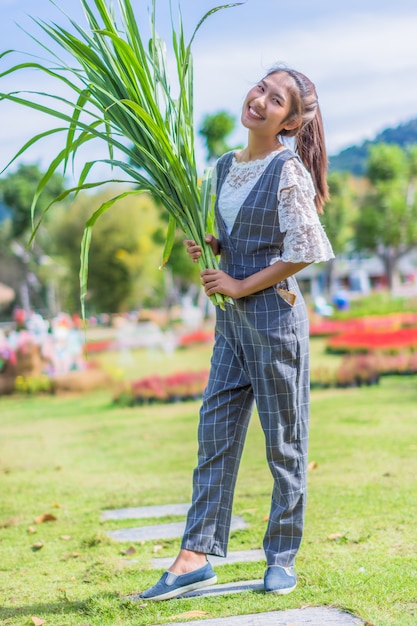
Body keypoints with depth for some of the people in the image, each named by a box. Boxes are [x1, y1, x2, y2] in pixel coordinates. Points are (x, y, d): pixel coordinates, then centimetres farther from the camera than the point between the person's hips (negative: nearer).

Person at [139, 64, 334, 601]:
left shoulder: (289, 171, -11)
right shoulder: (226, 166, 12)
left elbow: (304, 253, -15)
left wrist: (242, 285, -13)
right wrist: (208, 246, 3)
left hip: (274, 315, -7)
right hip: (231, 318, 7)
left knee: (283, 443, 4)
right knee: (215, 435, 5)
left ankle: (282, 559, 15)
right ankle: (196, 556, 8)